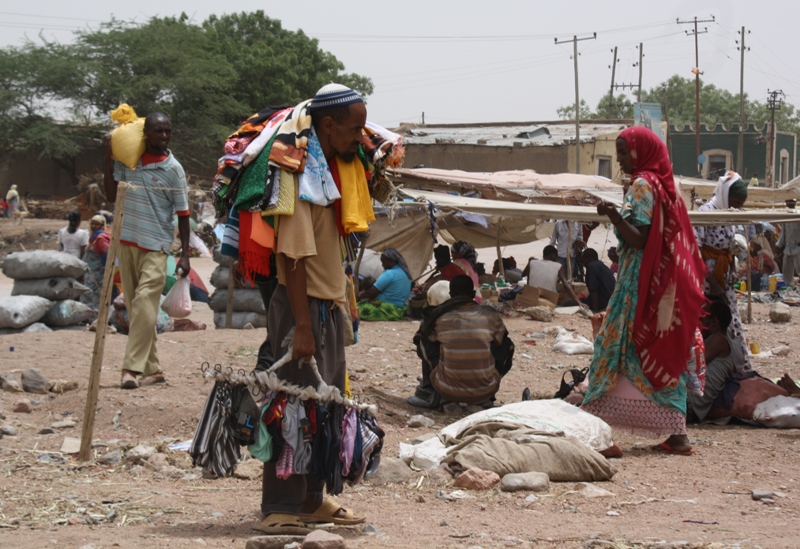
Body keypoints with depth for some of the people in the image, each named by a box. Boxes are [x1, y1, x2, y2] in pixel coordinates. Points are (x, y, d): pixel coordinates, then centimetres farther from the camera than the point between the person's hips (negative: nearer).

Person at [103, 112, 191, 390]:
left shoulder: (173, 169, -4)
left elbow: (182, 213, -1)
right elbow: (112, 195, 6)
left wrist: (185, 253, -6)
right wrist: (108, 157, 1)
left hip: (155, 246, -4)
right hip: (127, 241, 5)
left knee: (144, 305, -17)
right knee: (136, 307, 6)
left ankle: (132, 368, -20)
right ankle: (152, 368, 12)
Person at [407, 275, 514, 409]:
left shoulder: (439, 317, -2)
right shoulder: (491, 315, 0)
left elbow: (418, 338, 19)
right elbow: (502, 341, 19)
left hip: (448, 391, 0)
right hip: (485, 392, 0)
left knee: (425, 342, 19)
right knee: (507, 346, 25)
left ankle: (428, 393, 20)